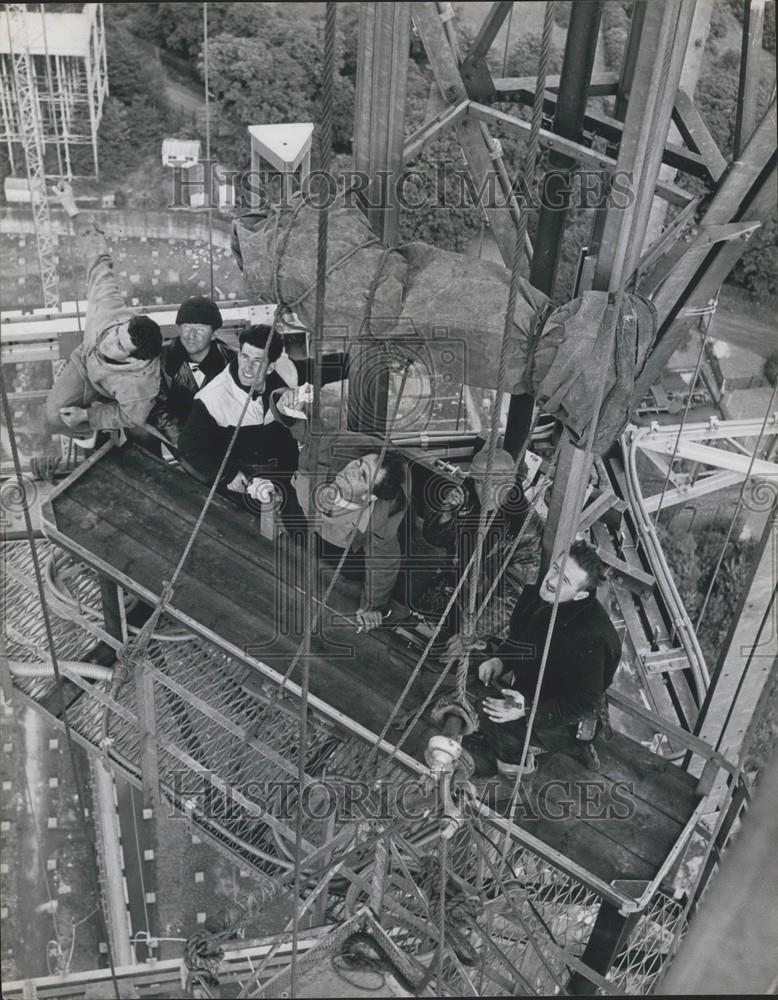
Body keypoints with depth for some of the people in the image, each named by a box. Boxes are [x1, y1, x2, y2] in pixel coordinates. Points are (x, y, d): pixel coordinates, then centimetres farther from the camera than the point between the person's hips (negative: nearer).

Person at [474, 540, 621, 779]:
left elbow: (586, 704, -27)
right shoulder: (538, 595, -8)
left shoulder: (589, 637, -33)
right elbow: (516, 638, 11)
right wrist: (499, 659, -9)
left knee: (492, 716, -22)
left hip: (564, 724, -8)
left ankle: (517, 761, 7)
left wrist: (526, 710, -35)